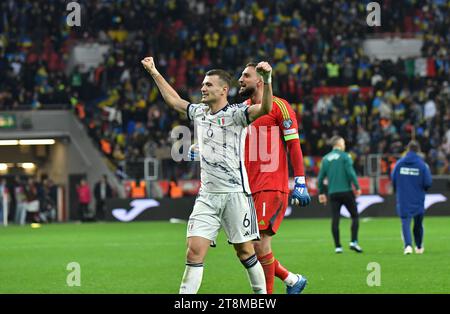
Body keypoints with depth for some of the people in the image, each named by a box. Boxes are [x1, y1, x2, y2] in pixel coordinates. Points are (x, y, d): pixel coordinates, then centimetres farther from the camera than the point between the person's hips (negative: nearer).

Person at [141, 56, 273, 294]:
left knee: (244, 251, 2)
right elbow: (173, 100, 30)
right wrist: (154, 73, 34)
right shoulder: (199, 112, 14)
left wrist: (267, 80, -40)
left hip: (235, 192, -5)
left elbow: (265, 109, -24)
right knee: (194, 251, -6)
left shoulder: (235, 113, -6)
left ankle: (262, 293, 17)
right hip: (207, 195, 5)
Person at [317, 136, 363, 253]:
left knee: (335, 219, 3)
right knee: (355, 216, 7)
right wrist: (357, 187, -6)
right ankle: (354, 242, -6)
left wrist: (321, 193, 17)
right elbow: (351, 173, -13)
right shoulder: (344, 156, -4)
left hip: (333, 193, 4)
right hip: (346, 191, -4)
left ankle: (337, 246, 0)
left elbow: (320, 178, 9)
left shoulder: (325, 159, 10)